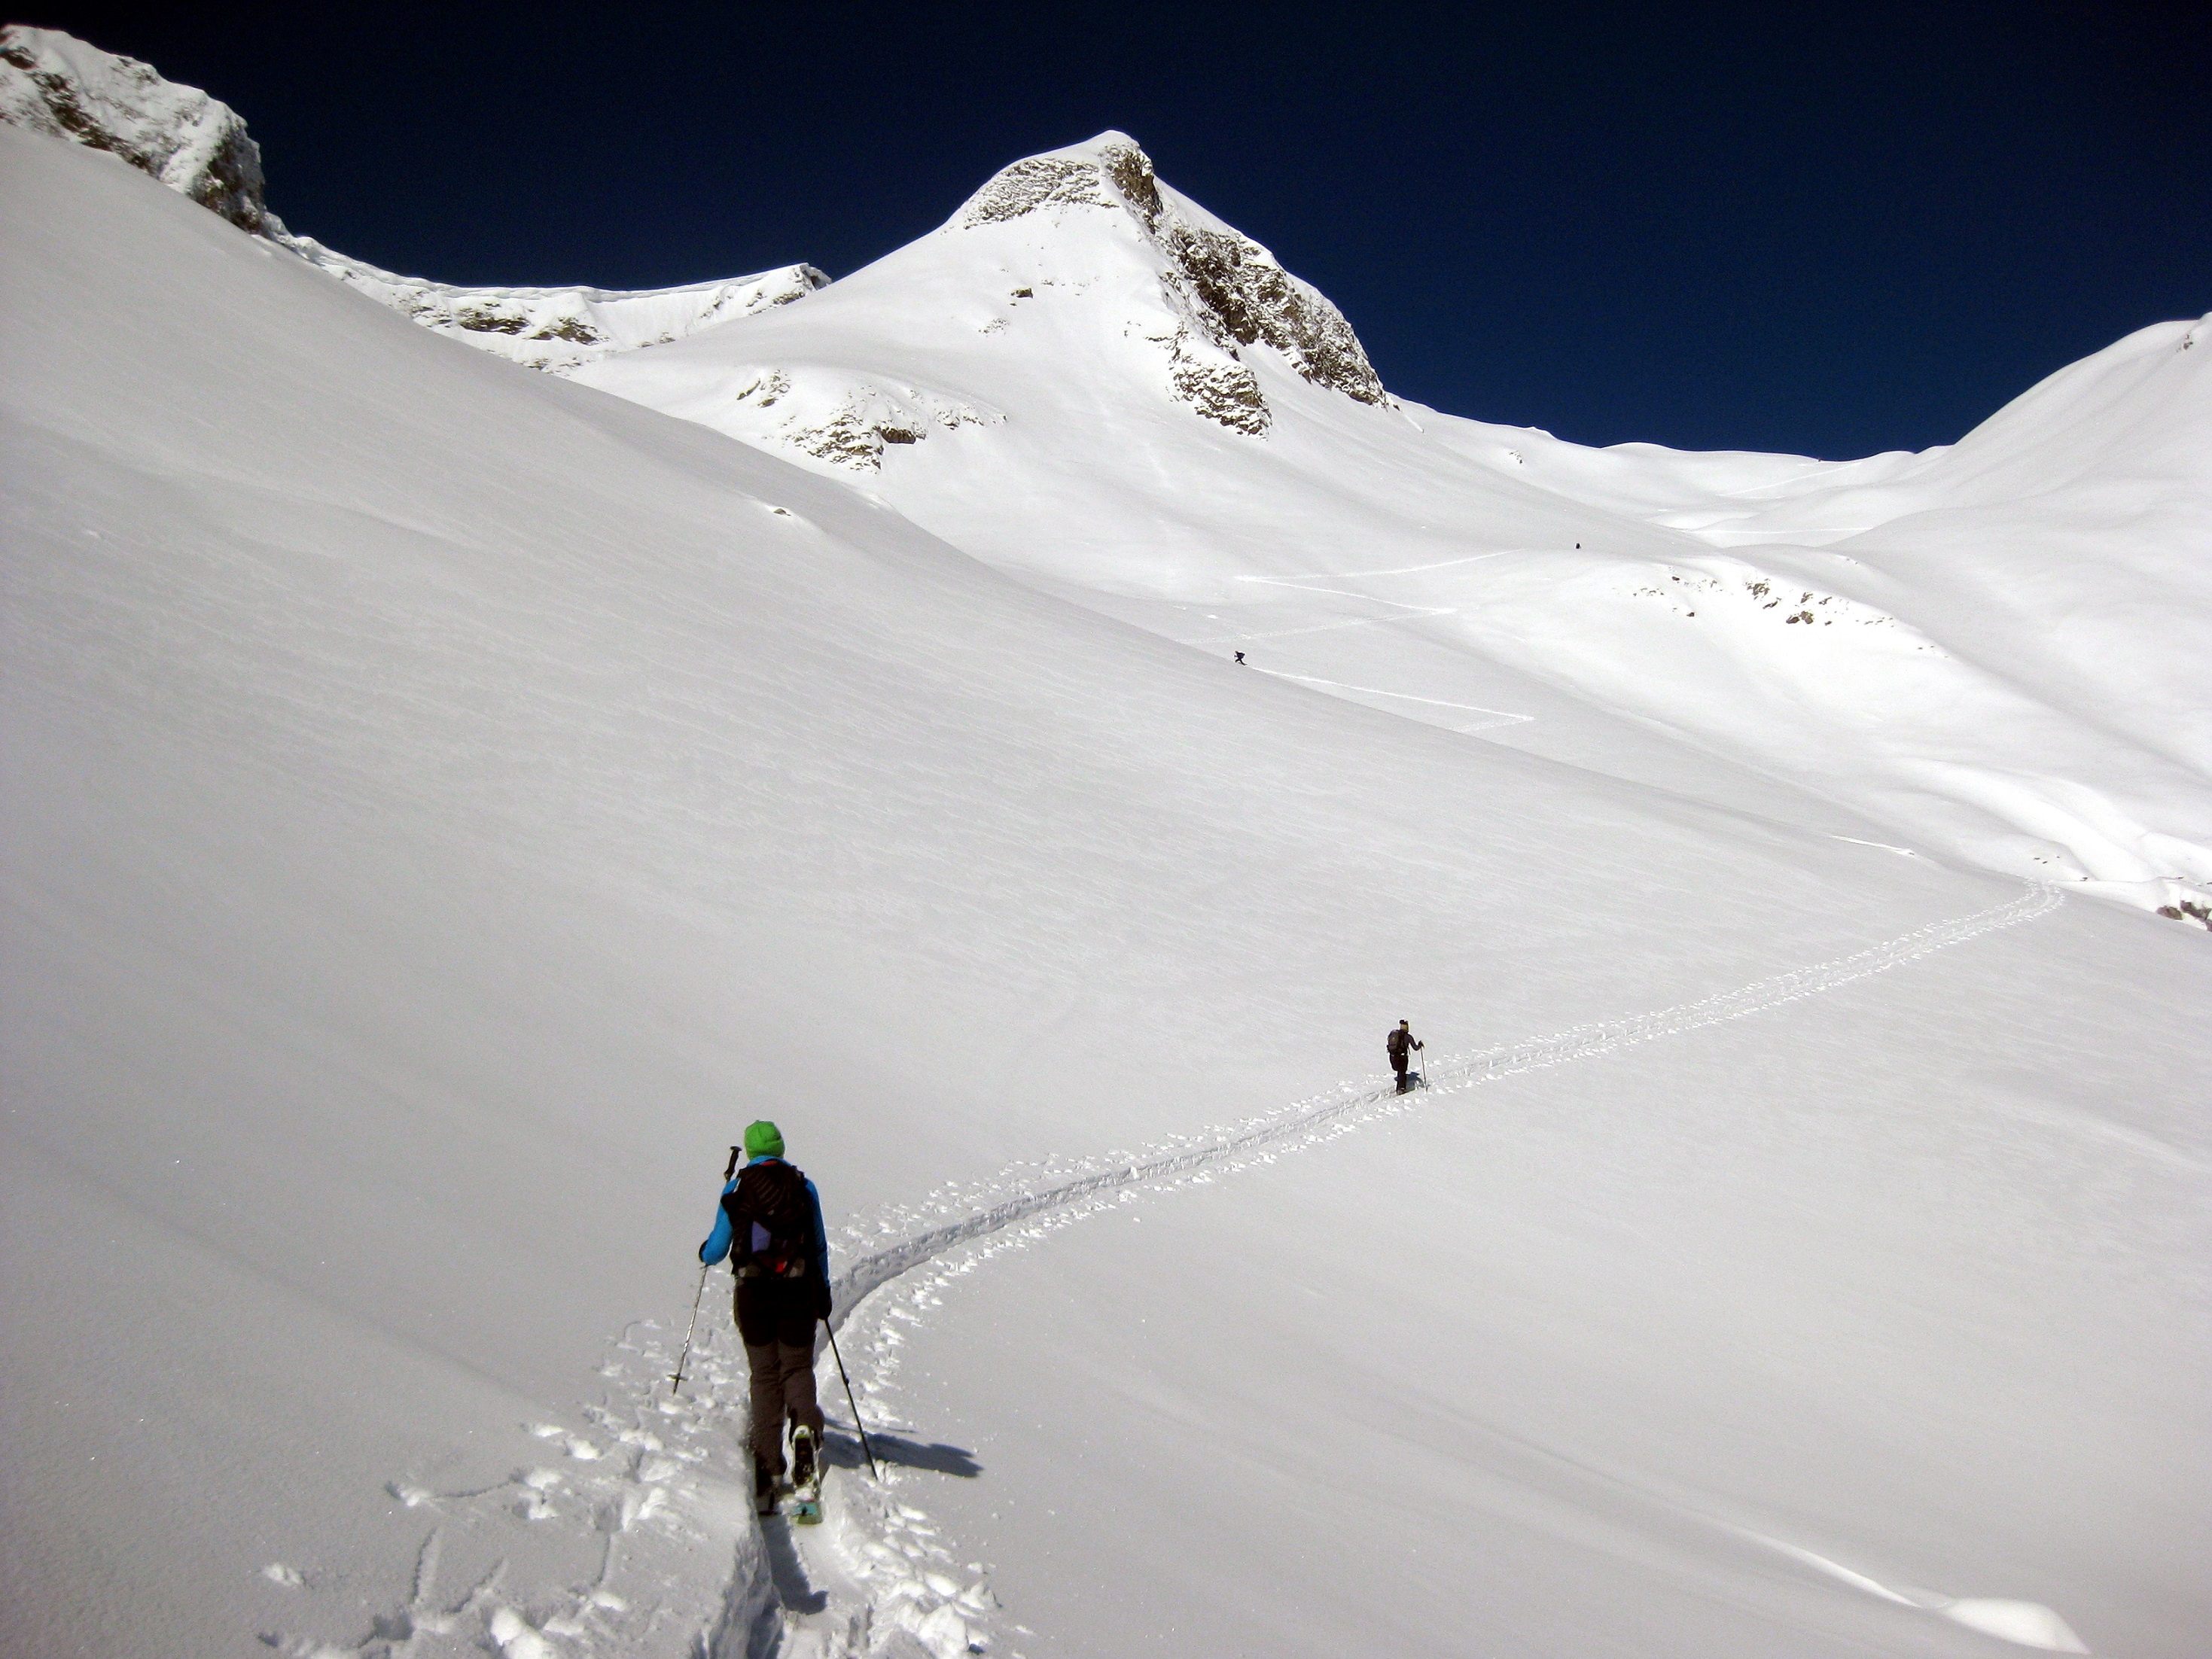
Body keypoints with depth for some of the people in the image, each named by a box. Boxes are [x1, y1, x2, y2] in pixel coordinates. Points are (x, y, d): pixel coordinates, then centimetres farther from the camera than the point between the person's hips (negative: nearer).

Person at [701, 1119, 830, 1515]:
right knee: (797, 1369, 14)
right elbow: (820, 1245, 8)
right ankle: (805, 1427, -15)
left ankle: (768, 1461, 3)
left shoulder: (737, 1188, 0)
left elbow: (717, 1249, 4)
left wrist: (704, 1253, 27)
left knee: (764, 1375, 10)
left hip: (754, 1293, 0)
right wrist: (823, 1290, 19)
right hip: (798, 1292, 1)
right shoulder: (804, 1186, 4)